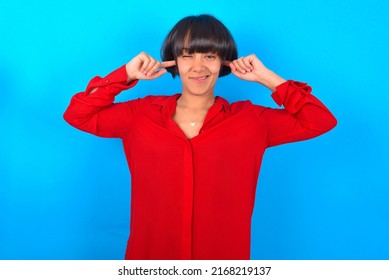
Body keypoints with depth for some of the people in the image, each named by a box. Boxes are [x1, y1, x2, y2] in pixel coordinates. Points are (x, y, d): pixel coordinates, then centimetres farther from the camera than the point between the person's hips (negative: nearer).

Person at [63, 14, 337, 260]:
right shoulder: (142, 114, -3)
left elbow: (321, 121, -5)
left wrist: (268, 79, -9)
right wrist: (126, 75, -9)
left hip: (224, 258, 0)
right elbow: (77, 115, -1)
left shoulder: (251, 120, -5)